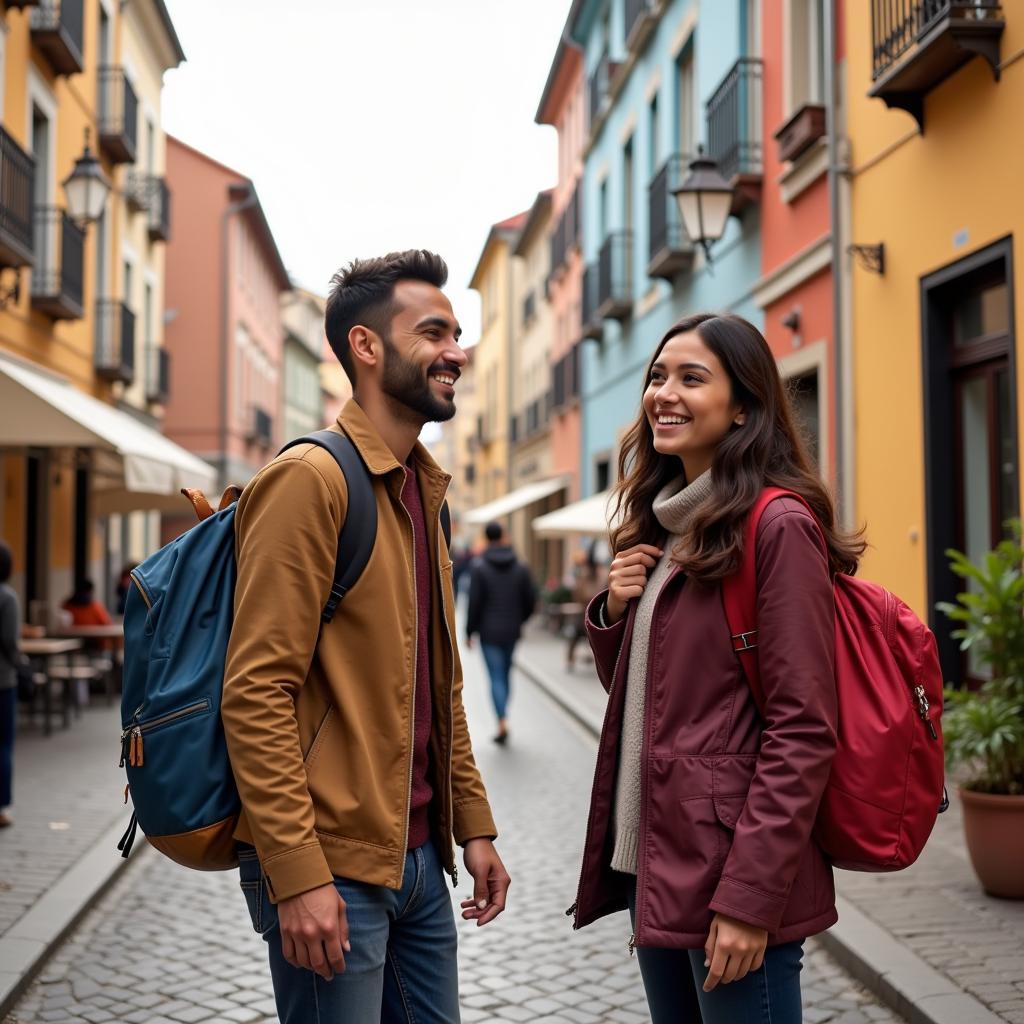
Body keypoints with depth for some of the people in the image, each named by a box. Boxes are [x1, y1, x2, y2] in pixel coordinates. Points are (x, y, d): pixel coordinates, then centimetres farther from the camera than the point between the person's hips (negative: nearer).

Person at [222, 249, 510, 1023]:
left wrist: (474, 825, 14)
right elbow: (257, 691, -19)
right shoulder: (310, 479, -13)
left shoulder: (423, 492, 13)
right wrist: (297, 873, -22)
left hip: (419, 856, 8)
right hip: (334, 867, -8)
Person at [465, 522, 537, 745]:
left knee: (496, 677, -3)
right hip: (512, 631, 3)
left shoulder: (479, 567, -10)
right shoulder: (520, 567, 0)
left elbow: (474, 601, -12)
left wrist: (469, 631, -4)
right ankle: (502, 717, 23)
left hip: (489, 631, -3)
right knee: (505, 674, 16)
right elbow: (531, 599, 1)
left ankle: (503, 721, -16)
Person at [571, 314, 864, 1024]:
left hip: (730, 867, -8)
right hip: (650, 858, 8)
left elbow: (802, 730, -16)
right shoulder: (663, 525, 12)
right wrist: (614, 612, 0)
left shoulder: (778, 526, -12)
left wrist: (751, 895, -20)